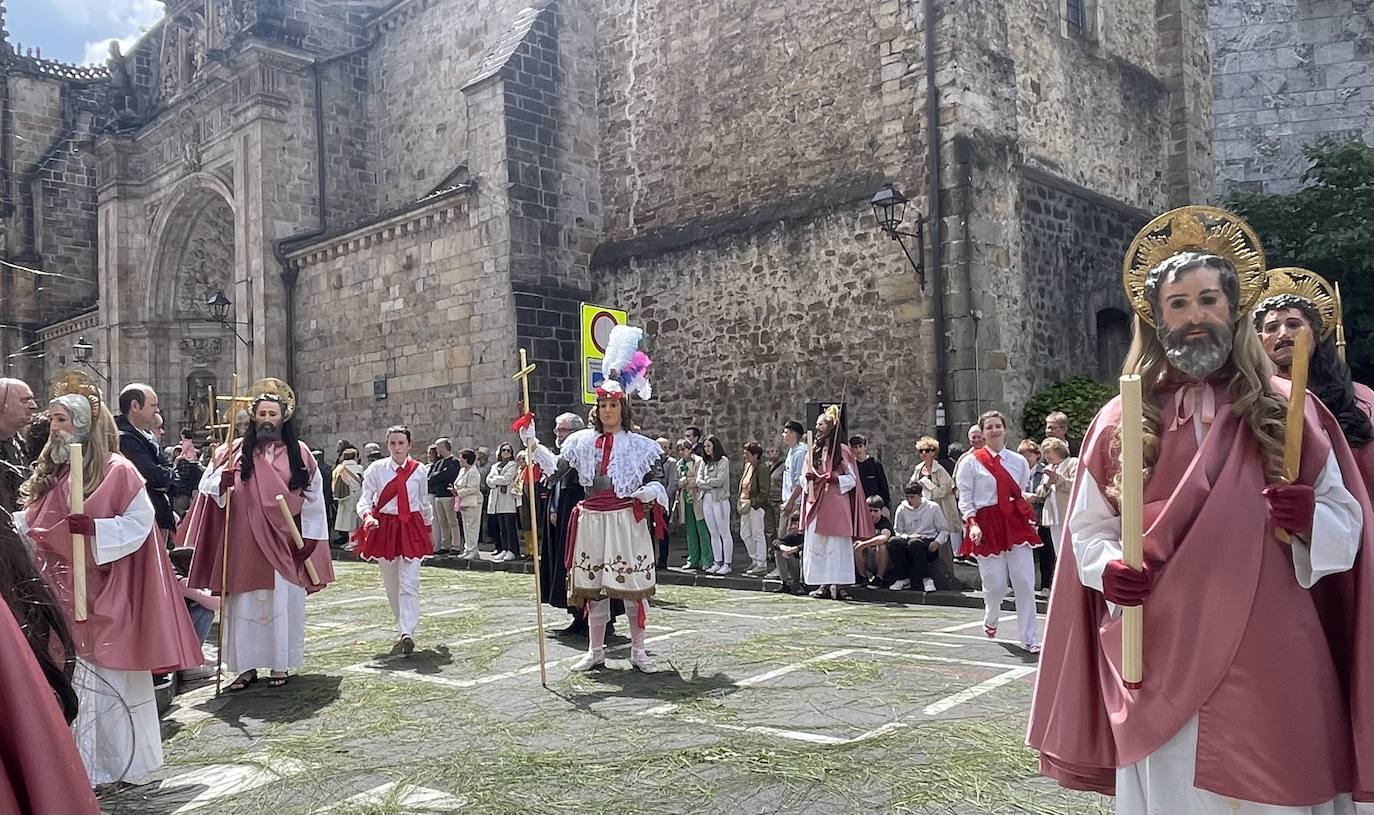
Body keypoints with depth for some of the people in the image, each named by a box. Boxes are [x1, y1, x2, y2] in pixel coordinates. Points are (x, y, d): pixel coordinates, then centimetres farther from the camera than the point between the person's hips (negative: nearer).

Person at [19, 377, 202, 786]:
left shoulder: (116, 469, -9)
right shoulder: (51, 471, 13)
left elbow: (140, 521, -14)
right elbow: (30, 524, 18)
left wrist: (93, 528, -25)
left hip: (98, 596, -7)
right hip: (56, 595, 7)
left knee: (98, 677, 1)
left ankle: (106, 765, 12)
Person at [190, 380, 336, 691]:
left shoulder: (299, 453, 3)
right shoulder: (235, 451, 4)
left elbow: (313, 499, 5)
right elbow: (208, 487, -2)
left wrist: (307, 539, 0)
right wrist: (224, 477, -24)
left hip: (283, 543, 0)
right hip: (245, 543, 0)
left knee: (282, 601, 5)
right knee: (244, 603, 3)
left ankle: (281, 665, 15)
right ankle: (246, 666, 13)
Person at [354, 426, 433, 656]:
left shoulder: (420, 470, 1)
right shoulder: (377, 469, -2)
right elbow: (365, 499, -5)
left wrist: (428, 526, 23)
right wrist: (367, 516, -25)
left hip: (412, 528, -1)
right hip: (384, 527, 1)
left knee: (409, 583, -11)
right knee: (391, 584, 11)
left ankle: (407, 634, -17)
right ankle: (404, 629, 27)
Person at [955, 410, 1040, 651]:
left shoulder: (1019, 461, 9)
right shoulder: (971, 462, 0)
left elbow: (1023, 493, 19)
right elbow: (965, 498, 0)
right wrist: (972, 524, -11)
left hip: (1016, 522, 2)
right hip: (988, 524, -2)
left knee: (1025, 582, -3)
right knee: (995, 584, 0)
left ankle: (1030, 638, 7)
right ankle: (990, 620, 33)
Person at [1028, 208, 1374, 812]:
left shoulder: (1288, 411, 2)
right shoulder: (1120, 421, 3)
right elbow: (1087, 527, 7)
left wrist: (1310, 519, -18)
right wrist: (1107, 569, -13)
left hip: (1266, 662, 0)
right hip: (1159, 662, 1)